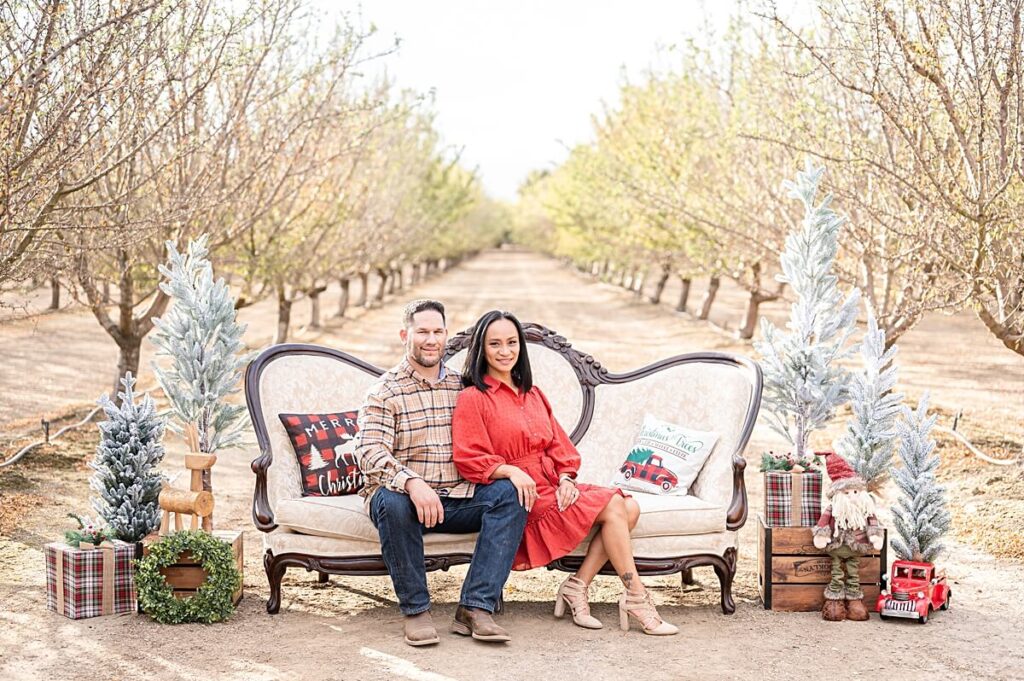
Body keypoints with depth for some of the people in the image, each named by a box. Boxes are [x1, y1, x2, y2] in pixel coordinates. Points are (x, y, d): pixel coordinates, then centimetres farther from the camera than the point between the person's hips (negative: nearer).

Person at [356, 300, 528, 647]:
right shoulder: (385, 392, 0)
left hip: (456, 500, 4)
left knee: (510, 493, -22)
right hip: (404, 493, -4)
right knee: (393, 501, -38)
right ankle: (415, 610, -22)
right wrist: (412, 483, -34)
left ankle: (475, 608, -28)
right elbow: (371, 452, -15)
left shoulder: (461, 387, 15)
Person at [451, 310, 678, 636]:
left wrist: (566, 477, -4)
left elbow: (558, 444, 15)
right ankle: (636, 598, -13)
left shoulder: (533, 395, 20)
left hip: (554, 486, 8)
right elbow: (468, 459, -13)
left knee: (630, 508, -13)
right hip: (521, 498, -8)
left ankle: (577, 586, -12)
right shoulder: (473, 399, -4)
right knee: (612, 505, -20)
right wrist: (511, 470, -26)